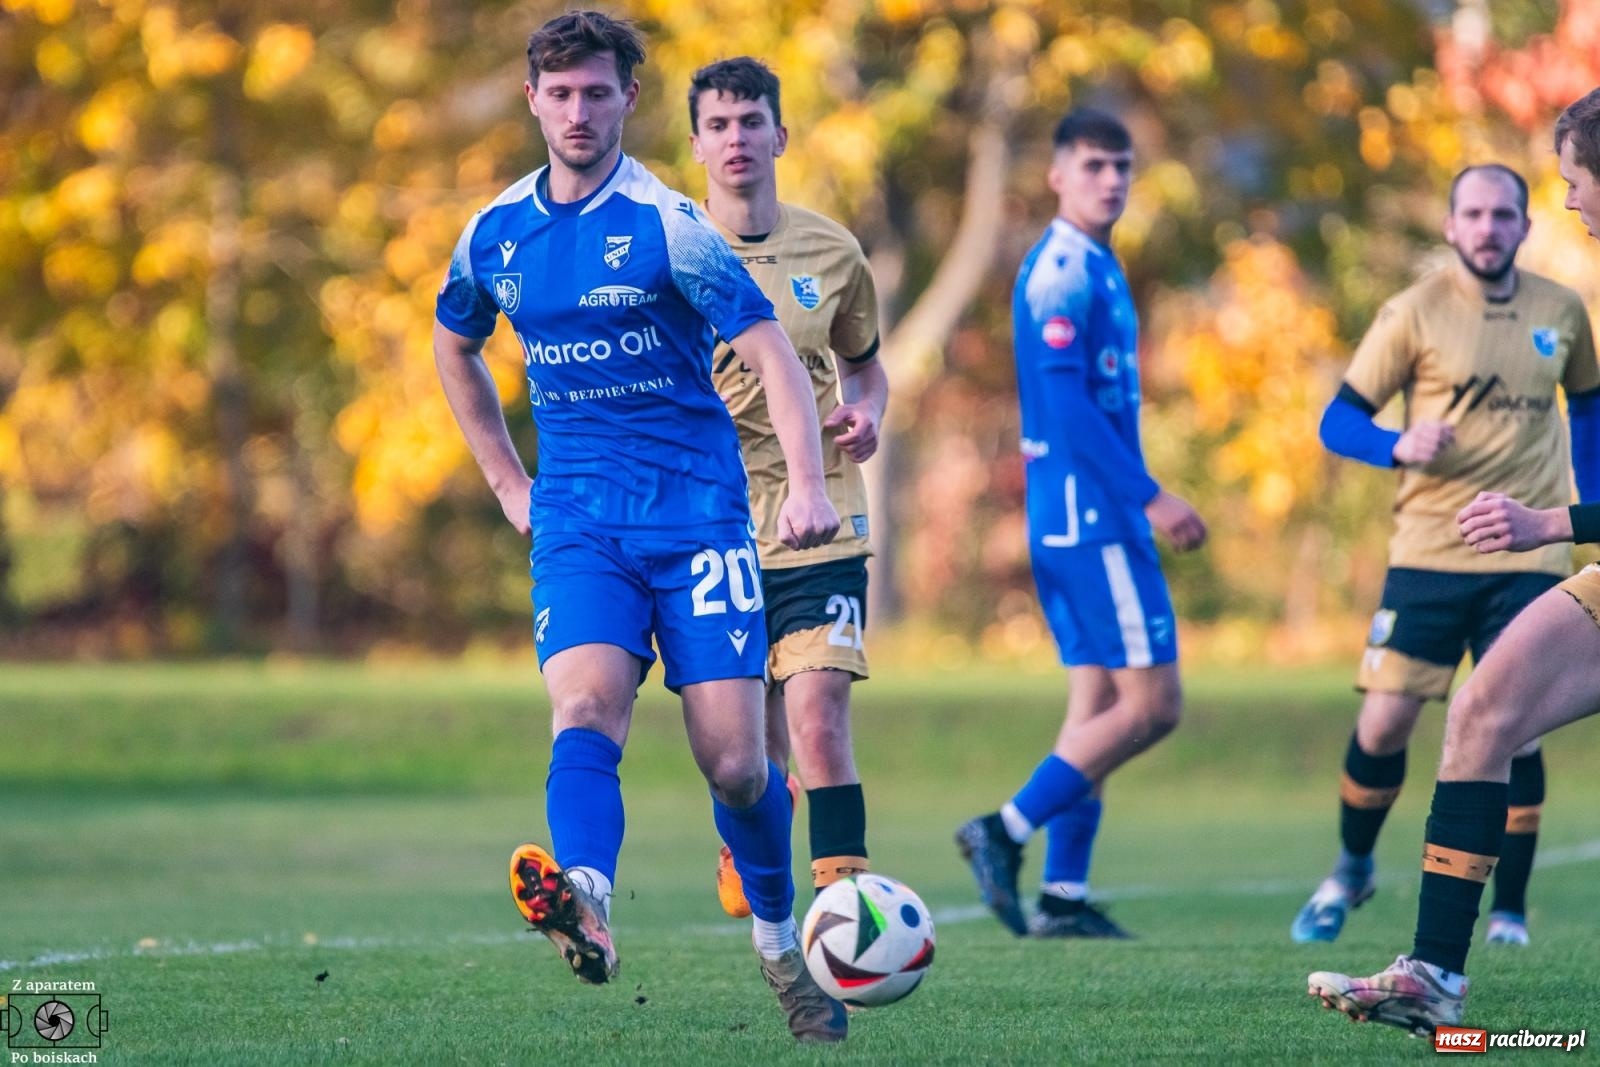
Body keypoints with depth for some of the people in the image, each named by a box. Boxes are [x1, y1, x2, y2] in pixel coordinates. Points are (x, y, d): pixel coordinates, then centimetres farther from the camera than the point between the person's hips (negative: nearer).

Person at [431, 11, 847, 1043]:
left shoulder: (666, 223, -8)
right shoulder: (497, 234, 7)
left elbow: (770, 349, -12)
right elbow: (454, 346, 27)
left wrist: (807, 484, -27)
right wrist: (507, 481, 18)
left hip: (697, 511, -3)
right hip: (577, 521, 3)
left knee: (735, 760, -4)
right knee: (587, 708, -23)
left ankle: (781, 942, 21)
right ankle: (586, 908, -46)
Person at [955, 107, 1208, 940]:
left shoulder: (1096, 267, 18)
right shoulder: (1063, 271, -12)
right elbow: (1068, 404, -20)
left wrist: (1137, 500, 21)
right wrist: (1151, 498, -21)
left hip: (1073, 517, 10)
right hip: (1091, 514, -10)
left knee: (1099, 704, 8)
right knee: (1149, 703, -10)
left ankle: (1063, 896, 7)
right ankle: (1008, 830, -9)